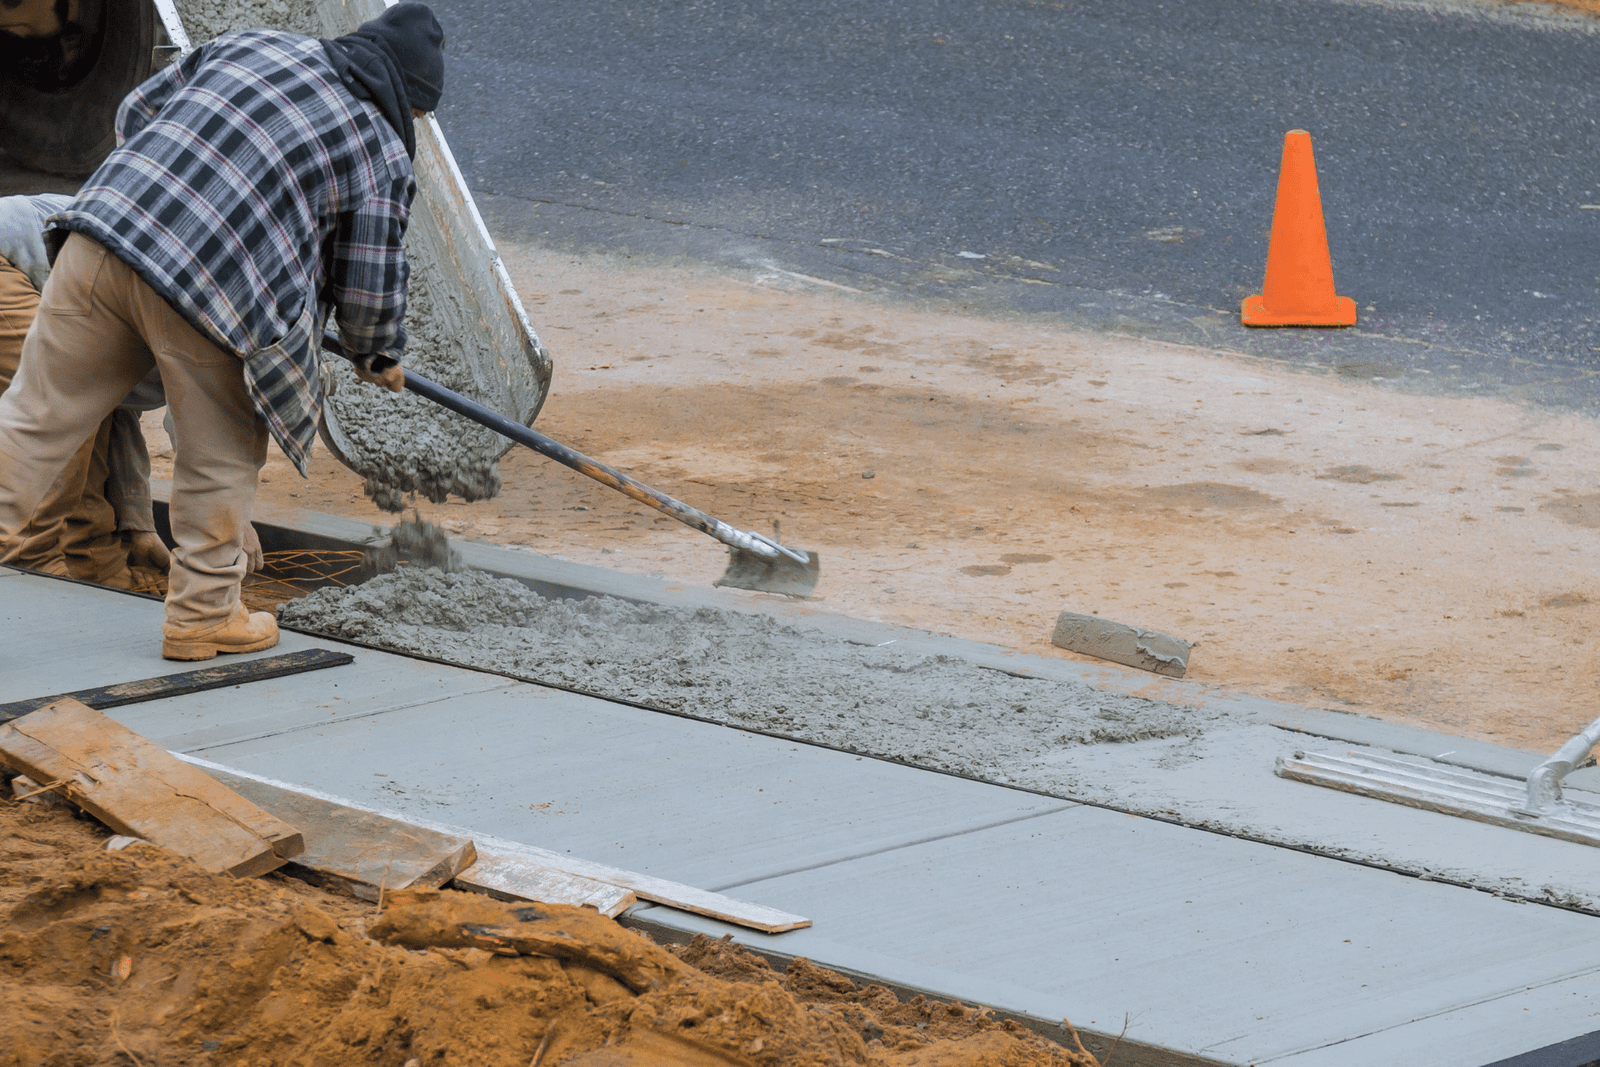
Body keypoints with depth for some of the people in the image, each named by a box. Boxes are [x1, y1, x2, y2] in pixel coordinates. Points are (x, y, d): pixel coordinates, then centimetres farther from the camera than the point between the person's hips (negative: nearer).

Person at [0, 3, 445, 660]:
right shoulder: (383, 156, 8)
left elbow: (136, 112, 25)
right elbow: (369, 288, 8)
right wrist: (380, 358, 29)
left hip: (103, 235, 4)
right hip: (217, 288, -4)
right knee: (220, 458, 15)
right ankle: (202, 617, 24)